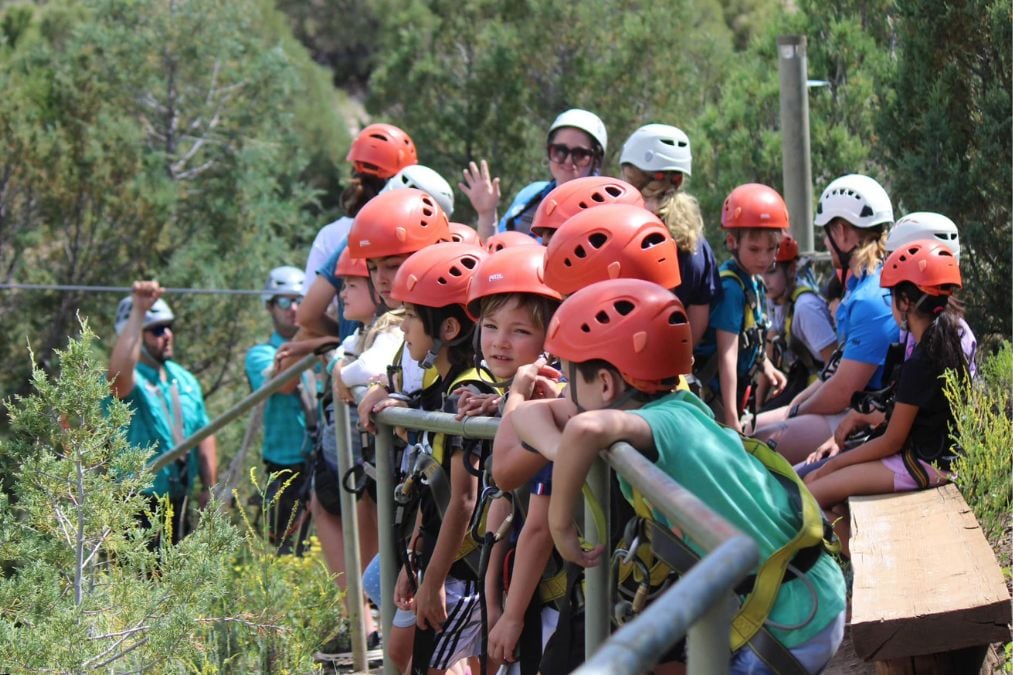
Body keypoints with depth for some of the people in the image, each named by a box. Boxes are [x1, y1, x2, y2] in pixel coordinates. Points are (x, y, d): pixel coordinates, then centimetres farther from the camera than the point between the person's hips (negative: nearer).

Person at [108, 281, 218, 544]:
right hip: (137, 503, -7)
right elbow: (119, 374, -37)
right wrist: (138, 312, -37)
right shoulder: (129, 380, -11)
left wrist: (209, 487, 10)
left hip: (178, 500, 7)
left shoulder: (184, 379, 13)